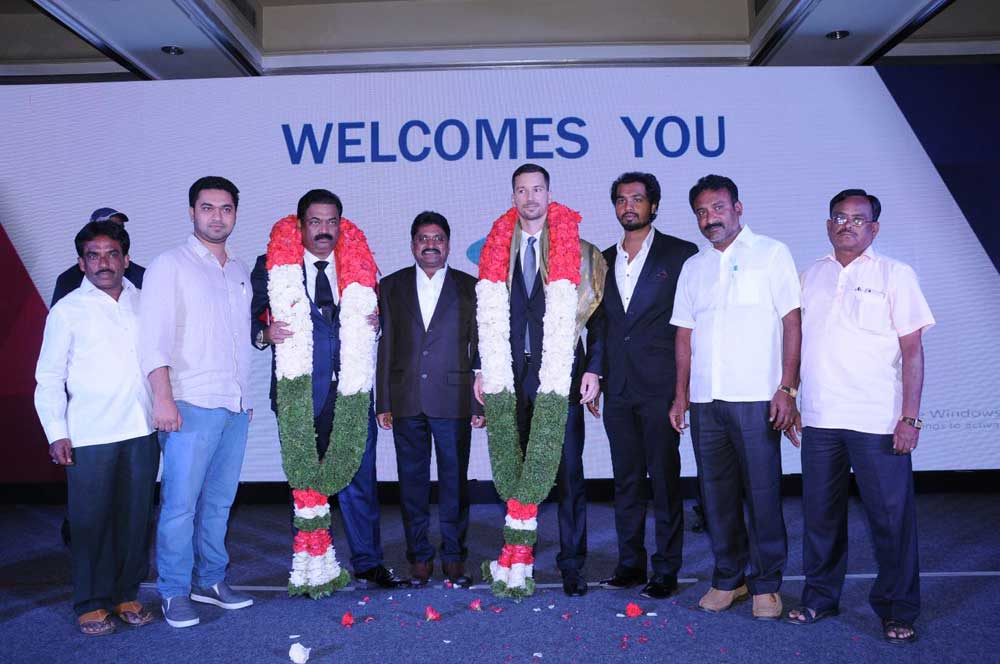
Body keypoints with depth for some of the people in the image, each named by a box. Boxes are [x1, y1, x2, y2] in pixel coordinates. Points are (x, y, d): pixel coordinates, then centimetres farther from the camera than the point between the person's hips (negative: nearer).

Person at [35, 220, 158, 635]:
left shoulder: (143, 301, 10)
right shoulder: (68, 310, 2)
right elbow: (49, 378, 2)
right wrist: (57, 434, -5)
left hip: (142, 430, 3)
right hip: (90, 435, -3)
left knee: (135, 519, 8)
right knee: (91, 522, 2)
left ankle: (126, 594, 22)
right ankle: (91, 604, 16)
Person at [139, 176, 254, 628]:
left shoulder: (240, 272, 18)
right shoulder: (170, 266, -1)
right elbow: (154, 339, -9)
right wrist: (163, 398, -15)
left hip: (235, 406, 6)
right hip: (192, 405, -5)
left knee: (218, 502, 10)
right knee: (180, 504, -3)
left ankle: (210, 581, 21)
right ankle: (175, 593, 9)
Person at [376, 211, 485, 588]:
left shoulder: (470, 288, 6)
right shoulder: (391, 287, 10)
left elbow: (480, 349, 5)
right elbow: (384, 348, 8)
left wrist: (481, 404, -1)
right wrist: (383, 403, 3)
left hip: (453, 401, -1)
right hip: (406, 401, 2)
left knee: (455, 480, 4)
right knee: (412, 481, 7)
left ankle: (454, 557, 17)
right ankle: (419, 557, 19)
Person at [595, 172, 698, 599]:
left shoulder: (680, 255, 0)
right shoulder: (604, 260, 14)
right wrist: (595, 376, 11)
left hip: (660, 386, -5)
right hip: (617, 388, 5)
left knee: (664, 479, 1)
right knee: (626, 480, 11)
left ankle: (666, 570, 12)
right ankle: (630, 564, 22)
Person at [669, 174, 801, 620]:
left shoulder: (771, 253, 3)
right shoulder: (693, 267, 16)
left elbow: (792, 323, -2)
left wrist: (787, 388, -9)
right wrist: (681, 394, 9)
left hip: (756, 398, -4)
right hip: (705, 400, 4)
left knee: (762, 492, -1)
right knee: (716, 492, 8)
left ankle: (766, 584, 13)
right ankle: (729, 577, 22)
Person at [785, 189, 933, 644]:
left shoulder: (895, 275, 1)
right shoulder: (811, 275, 12)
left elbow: (913, 350, -3)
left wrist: (909, 417, -10)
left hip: (878, 421, -3)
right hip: (819, 419, 4)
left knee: (891, 517, 2)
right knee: (820, 513, 11)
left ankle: (898, 611, 17)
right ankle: (820, 598, 26)